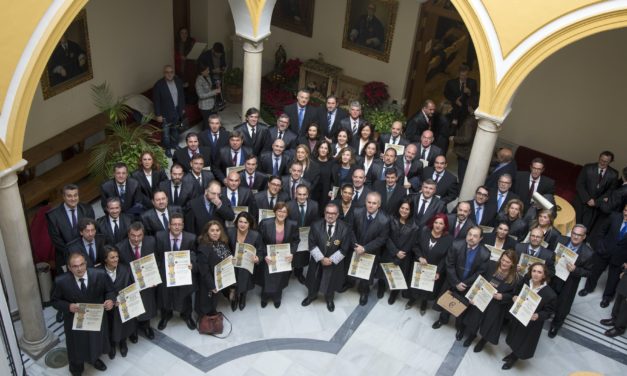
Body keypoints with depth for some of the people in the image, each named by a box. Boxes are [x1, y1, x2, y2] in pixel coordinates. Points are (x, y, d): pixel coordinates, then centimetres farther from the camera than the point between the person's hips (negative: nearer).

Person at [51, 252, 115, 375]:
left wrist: (110, 300, -28)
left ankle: (94, 359, 64)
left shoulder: (100, 275, -21)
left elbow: (111, 291, -6)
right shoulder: (61, 281, -24)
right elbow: (55, 300, -9)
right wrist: (68, 306, -28)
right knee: (77, 346, 24)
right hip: (75, 320, -2)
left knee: (96, 341, 29)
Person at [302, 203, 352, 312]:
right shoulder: (316, 226, -16)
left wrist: (331, 259, -18)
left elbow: (344, 249, -14)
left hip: (335, 261, -1)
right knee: (314, 279, 21)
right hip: (317, 260, 1)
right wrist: (321, 258, -19)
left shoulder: (345, 229, -19)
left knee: (331, 281, 19)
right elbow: (312, 245, -13)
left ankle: (329, 299, 48)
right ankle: (311, 296, 51)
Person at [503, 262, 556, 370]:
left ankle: (514, 357, 48)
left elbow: (549, 312, -16)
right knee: (515, 338, 27)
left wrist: (538, 316, -34)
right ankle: (514, 353, 57)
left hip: (532, 324, -4)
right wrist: (515, 297, -15)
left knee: (524, 343, 18)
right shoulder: (525, 281, -15)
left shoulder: (550, 294, -29)